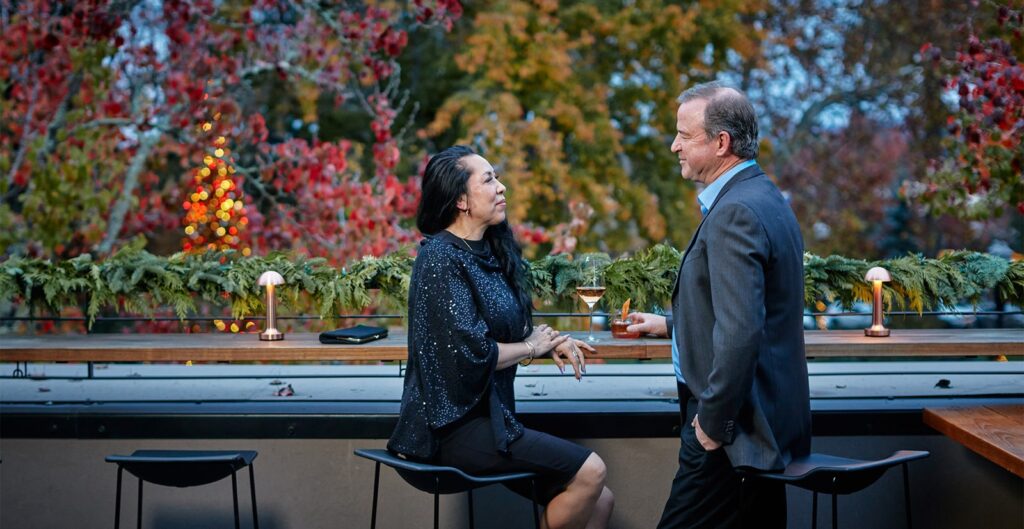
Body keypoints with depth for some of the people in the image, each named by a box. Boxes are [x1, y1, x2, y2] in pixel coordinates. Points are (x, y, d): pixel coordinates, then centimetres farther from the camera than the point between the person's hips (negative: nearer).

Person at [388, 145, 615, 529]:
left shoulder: (486, 252, 11)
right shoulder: (442, 259, -15)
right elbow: (471, 353, -23)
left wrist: (550, 339, -1)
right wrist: (532, 347, -6)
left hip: (486, 415, 9)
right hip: (454, 425, -9)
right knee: (589, 471, -17)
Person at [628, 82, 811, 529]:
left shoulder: (735, 213, -20)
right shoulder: (763, 198, 13)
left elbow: (740, 331, -27)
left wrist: (713, 421, -19)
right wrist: (671, 325, 20)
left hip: (735, 425, -10)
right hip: (768, 419, 10)